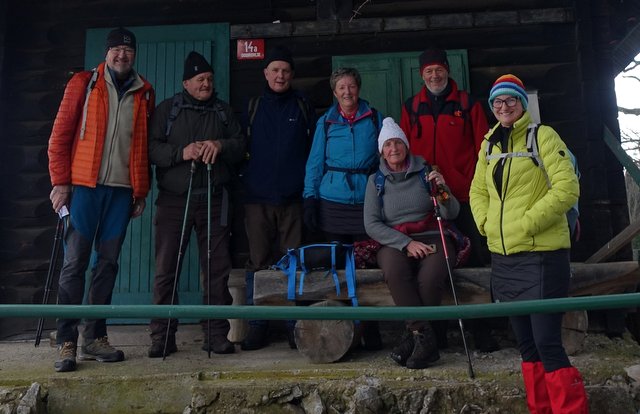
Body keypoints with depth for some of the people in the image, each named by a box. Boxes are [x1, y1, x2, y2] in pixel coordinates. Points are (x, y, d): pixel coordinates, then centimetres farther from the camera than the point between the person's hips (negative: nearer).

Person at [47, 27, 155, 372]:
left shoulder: (143, 93, 13)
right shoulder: (83, 84, 6)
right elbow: (60, 135, 3)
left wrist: (140, 192, 9)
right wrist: (60, 182, -4)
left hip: (122, 190, 3)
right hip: (84, 185, -2)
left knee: (107, 263, 5)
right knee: (74, 263, -3)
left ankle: (95, 337, 15)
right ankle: (66, 342, 3)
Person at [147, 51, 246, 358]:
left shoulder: (223, 111, 17)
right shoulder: (167, 109, 10)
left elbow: (240, 145, 9)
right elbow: (151, 147, -1)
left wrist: (220, 145, -12)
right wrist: (182, 152, -16)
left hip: (213, 201, 2)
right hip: (173, 200, -1)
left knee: (217, 269, 2)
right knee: (166, 270, -2)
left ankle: (216, 335, 11)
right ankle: (162, 336, 7)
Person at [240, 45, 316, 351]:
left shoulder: (303, 106, 11)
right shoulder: (252, 107, 12)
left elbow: (315, 148, 11)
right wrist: (246, 180, 6)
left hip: (293, 197, 0)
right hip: (257, 198, 1)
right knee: (259, 263, 2)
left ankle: (294, 326, 10)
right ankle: (257, 328, 10)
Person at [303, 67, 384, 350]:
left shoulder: (375, 119, 9)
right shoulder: (325, 122, 9)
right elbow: (315, 163, 7)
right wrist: (310, 199, -3)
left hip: (368, 202, 0)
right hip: (333, 203, 1)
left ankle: (370, 330, 9)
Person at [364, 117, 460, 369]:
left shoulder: (425, 172, 9)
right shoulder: (376, 181, 10)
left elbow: (452, 214, 5)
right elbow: (371, 225, 0)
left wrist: (443, 190, -16)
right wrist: (406, 243, -12)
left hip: (432, 238, 0)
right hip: (394, 242, 0)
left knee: (430, 277, -33)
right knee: (393, 270, -35)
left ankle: (414, 335, -13)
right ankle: (425, 338, -25)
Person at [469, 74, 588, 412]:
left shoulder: (543, 136, -5)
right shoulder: (489, 144, 13)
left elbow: (567, 187, -14)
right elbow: (478, 191, 19)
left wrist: (527, 223, -17)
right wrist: (486, 222, 2)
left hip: (541, 255, -6)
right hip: (503, 257, 6)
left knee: (547, 344, -8)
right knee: (526, 344, 14)